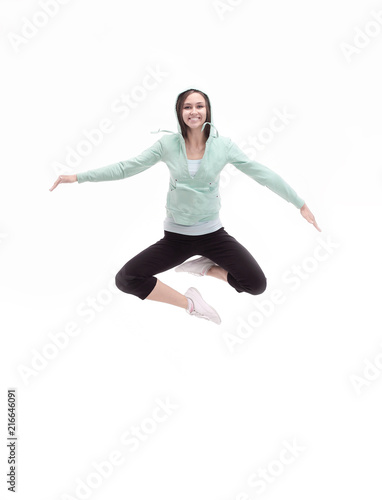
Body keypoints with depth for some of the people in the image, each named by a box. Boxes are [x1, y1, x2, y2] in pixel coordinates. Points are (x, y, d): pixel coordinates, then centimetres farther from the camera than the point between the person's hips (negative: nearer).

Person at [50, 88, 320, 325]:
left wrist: (301, 204, -7)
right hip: (176, 235, 0)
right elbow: (126, 167, -4)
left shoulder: (224, 145, -8)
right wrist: (79, 177, -8)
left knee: (257, 284, -17)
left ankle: (205, 267, 9)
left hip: (213, 233, 0)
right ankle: (190, 303, -2)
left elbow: (263, 174, -6)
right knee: (126, 279, -17)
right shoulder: (168, 143, -7)